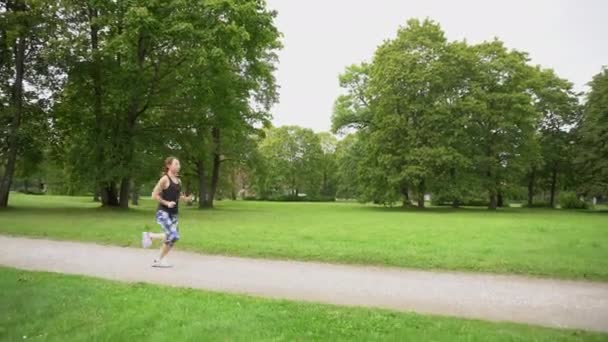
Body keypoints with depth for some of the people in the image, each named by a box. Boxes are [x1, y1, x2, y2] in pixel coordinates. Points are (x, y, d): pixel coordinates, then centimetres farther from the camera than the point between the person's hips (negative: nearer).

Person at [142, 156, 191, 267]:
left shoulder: (178, 181, 11)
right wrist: (166, 203, -19)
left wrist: (185, 198, 4)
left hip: (173, 214, 8)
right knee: (173, 236, -19)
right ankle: (149, 235, 3)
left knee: (172, 239, 5)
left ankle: (158, 260, 21)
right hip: (163, 212, -7)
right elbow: (154, 195, -12)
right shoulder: (164, 179, -10)